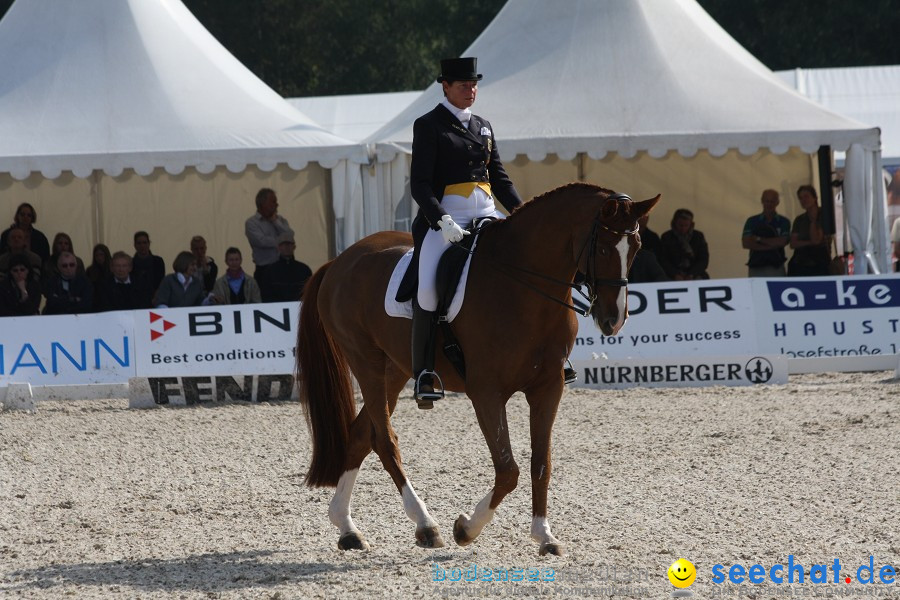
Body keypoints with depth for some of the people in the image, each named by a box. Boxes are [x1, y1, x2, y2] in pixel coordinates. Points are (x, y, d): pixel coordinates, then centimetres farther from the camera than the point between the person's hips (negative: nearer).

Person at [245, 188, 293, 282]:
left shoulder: (280, 220, 15)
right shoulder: (251, 223, 0)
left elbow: (290, 236, 0)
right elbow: (262, 241, -15)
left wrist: (275, 221, -1)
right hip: (264, 270, -3)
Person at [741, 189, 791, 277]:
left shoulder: (783, 222, 8)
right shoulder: (752, 221, 10)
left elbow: (782, 242, -6)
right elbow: (745, 243, -2)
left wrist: (759, 239, -4)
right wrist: (770, 245, -9)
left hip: (776, 268, -1)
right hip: (756, 268, 1)